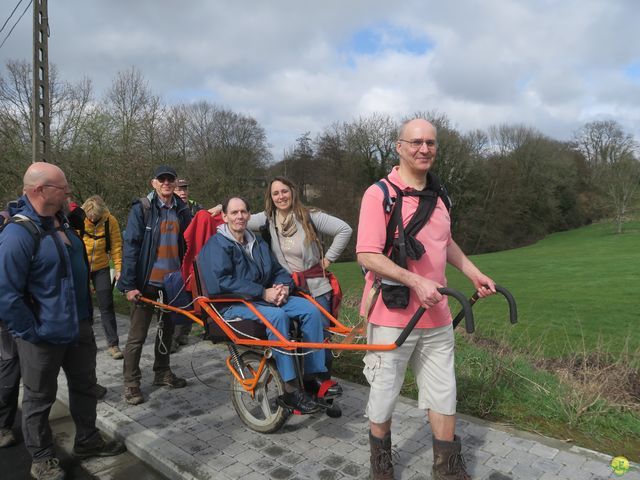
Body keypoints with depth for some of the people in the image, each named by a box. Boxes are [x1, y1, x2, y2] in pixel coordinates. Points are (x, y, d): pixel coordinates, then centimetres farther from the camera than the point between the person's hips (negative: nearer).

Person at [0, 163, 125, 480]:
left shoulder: (63, 222, 5)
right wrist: (31, 333, -17)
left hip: (78, 327, 8)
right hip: (44, 337, -8)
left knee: (84, 385, 20)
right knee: (40, 399, 12)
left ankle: (87, 440, 39)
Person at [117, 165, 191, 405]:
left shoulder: (182, 210, 7)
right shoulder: (141, 208, -7)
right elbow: (131, 247, -11)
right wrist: (130, 284, -15)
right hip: (148, 282, -5)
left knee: (168, 329, 16)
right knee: (138, 335, 3)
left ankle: (162, 372, 33)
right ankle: (131, 382, 17)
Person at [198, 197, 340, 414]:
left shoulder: (257, 243, 18)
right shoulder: (216, 245, -6)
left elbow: (279, 271, 17)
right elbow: (223, 282, -20)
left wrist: (284, 287, -8)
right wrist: (263, 293, -22)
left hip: (265, 298, 7)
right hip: (233, 305, -7)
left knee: (310, 309, -13)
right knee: (277, 316, -36)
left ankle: (315, 373, -8)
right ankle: (291, 391, -30)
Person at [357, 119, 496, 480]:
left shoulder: (438, 195, 9)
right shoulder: (379, 194, -13)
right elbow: (367, 255, -19)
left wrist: (474, 273, 16)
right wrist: (416, 281, -25)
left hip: (437, 315, 6)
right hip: (392, 315, -5)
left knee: (443, 394, 15)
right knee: (384, 395, 11)